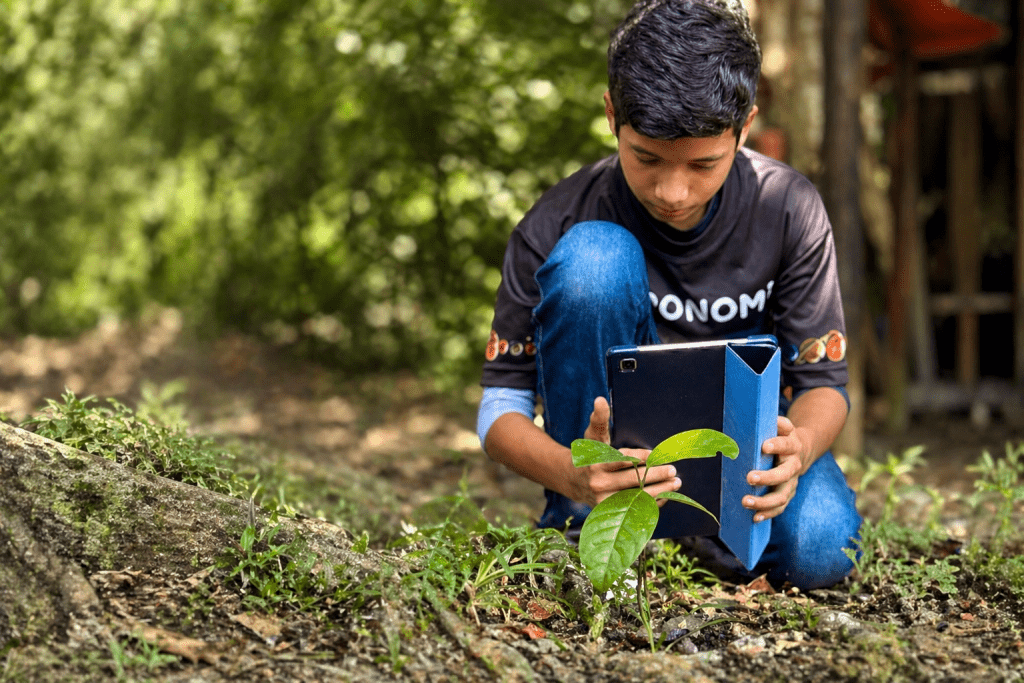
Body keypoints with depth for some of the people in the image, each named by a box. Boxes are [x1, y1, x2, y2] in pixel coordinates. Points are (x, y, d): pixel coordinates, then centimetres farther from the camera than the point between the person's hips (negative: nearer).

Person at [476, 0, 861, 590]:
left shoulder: (788, 209, -15)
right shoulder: (557, 226, -19)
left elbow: (824, 380, -10)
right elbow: (501, 403, -16)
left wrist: (799, 448, -36)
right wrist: (572, 474, -40)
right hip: (618, 447, -1)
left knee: (818, 552, -34)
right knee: (594, 256, -29)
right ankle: (588, 527, -20)